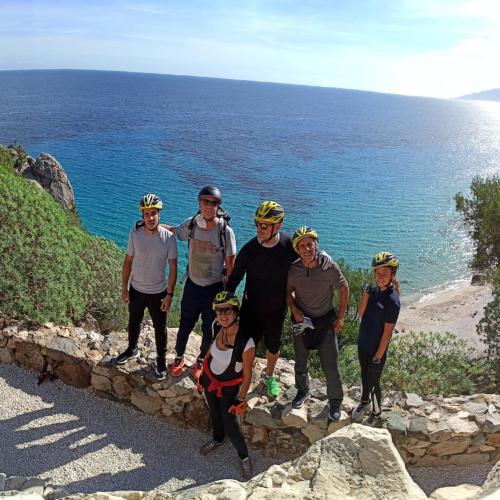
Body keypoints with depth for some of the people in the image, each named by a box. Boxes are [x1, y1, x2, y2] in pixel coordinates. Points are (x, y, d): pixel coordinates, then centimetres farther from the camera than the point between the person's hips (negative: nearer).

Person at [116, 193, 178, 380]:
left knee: (160, 328, 13)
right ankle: (132, 349, 50)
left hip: (158, 292, -2)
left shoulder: (168, 237, -17)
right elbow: (128, 261, -2)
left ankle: (161, 360, 34)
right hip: (136, 289, 2)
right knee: (134, 322, 24)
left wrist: (169, 295, -10)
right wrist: (124, 287, 0)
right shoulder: (135, 234, -12)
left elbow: (173, 268, -11)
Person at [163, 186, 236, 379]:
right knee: (185, 325, 16)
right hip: (192, 285, 2)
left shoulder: (226, 231, -18)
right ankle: (179, 358, 42)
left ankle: (201, 361, 40)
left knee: (209, 330, 15)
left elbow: (230, 265, -12)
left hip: (214, 288, -2)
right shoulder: (191, 224, -10)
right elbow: (175, 230, 14)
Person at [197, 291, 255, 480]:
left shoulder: (246, 343, -35)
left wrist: (241, 399, -12)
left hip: (229, 389, -5)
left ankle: (244, 457, 36)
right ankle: (217, 440, 59)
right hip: (210, 380, 5)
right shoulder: (216, 327, -19)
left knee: (231, 427, 6)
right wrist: (203, 377, 11)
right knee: (215, 414, 28)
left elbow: (247, 375, -21)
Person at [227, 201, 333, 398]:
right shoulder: (249, 249, -20)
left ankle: (270, 376, 47)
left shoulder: (289, 245, -17)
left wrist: (322, 253, -17)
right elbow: (234, 277, -7)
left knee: (273, 345, 19)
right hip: (251, 307, -2)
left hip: (276, 309, 2)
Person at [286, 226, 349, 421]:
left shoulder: (330, 267, -21)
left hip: (326, 321, -2)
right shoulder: (293, 270, -16)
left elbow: (344, 289, -5)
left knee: (331, 366, 2)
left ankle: (335, 401, 26)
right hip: (302, 320, 2)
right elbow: (288, 291, 3)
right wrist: (294, 309, -14)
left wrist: (340, 317, -4)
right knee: (300, 361, 20)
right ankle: (302, 391, 46)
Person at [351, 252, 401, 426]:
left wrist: (378, 355, -15)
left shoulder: (392, 300, -24)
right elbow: (361, 313, -6)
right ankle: (365, 402, 50)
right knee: (364, 375, 25)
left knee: (373, 382, 11)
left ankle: (376, 414, 34)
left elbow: (387, 332, -20)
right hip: (363, 344, 6)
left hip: (377, 349, -6)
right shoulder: (374, 290, -4)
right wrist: (366, 293, -19)